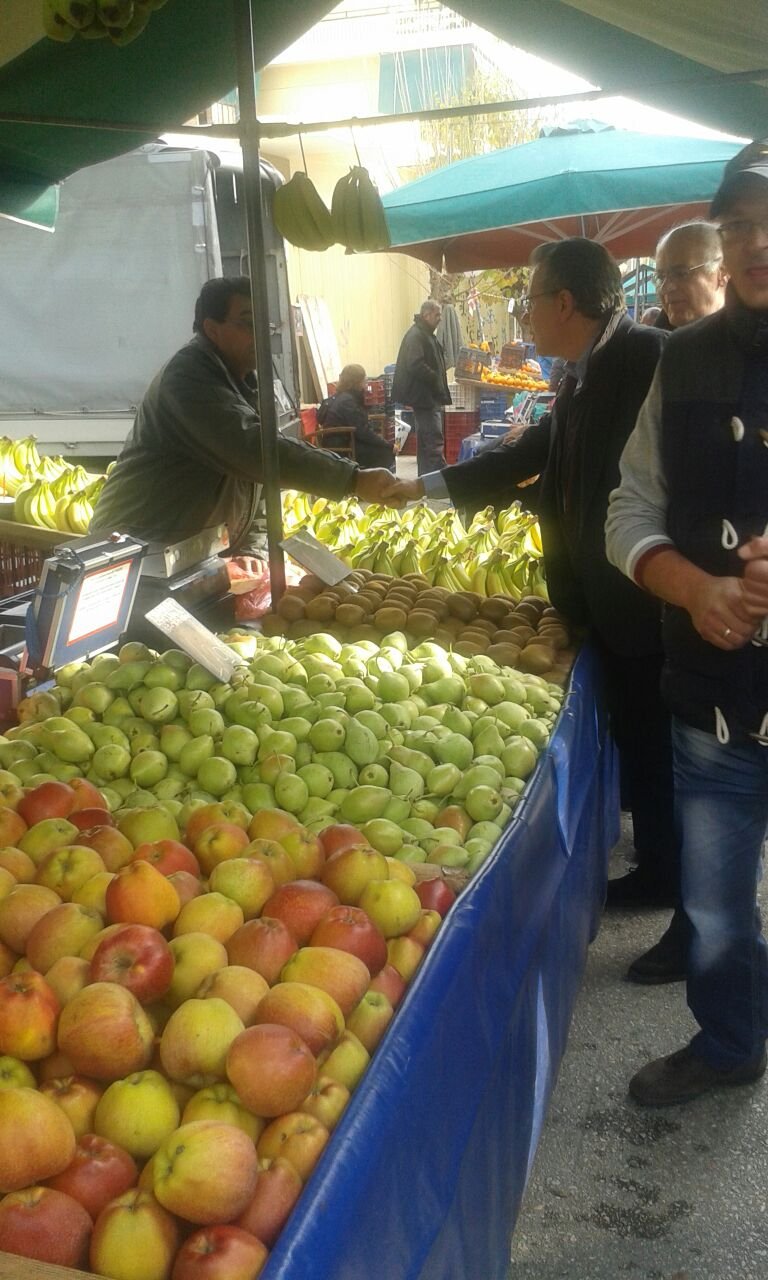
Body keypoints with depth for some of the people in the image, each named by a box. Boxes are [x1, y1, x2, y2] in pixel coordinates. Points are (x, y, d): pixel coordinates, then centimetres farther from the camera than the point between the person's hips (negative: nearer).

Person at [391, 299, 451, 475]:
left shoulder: (426, 334, 19)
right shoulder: (415, 335, -14)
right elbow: (415, 365, -26)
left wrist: (440, 384, 14)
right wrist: (436, 379, -18)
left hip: (429, 397, 11)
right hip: (424, 396, -11)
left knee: (425, 441, 14)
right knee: (434, 441, -13)